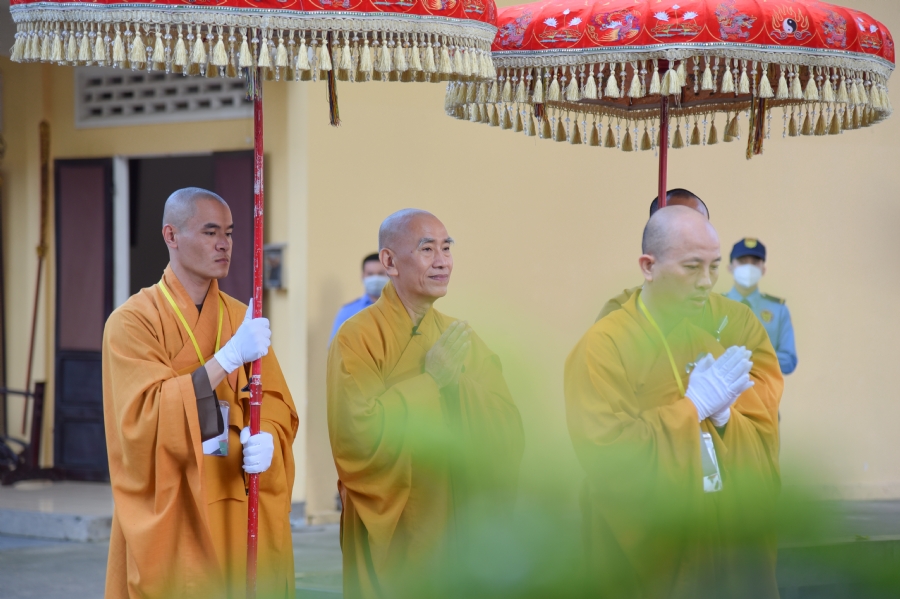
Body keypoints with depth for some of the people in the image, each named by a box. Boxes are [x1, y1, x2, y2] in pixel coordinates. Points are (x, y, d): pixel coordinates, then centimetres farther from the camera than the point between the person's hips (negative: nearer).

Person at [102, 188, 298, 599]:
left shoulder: (242, 319, 9)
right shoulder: (133, 321, -6)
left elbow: (277, 405, 5)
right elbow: (144, 415, -18)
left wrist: (267, 440, -18)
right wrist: (229, 357, -23)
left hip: (242, 515, 4)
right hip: (170, 517, -4)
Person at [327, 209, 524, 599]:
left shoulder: (460, 337, 7)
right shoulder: (358, 336, -10)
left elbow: (507, 432, -3)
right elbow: (356, 432, -23)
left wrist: (458, 378, -18)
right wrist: (430, 379, -18)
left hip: (457, 529, 5)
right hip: (388, 534, -5)